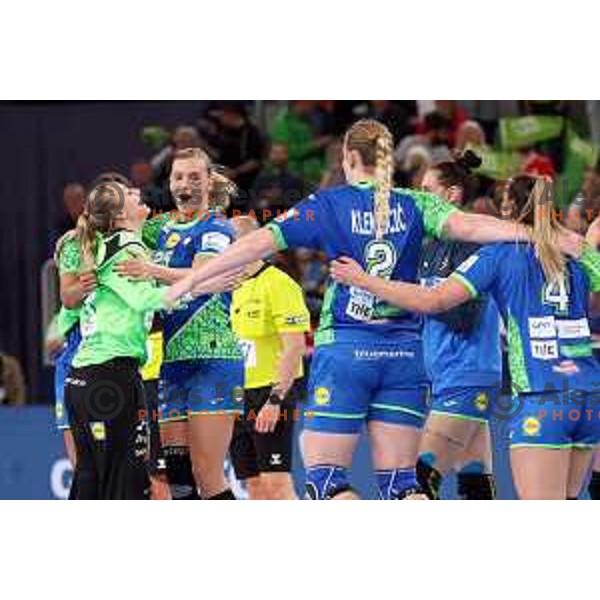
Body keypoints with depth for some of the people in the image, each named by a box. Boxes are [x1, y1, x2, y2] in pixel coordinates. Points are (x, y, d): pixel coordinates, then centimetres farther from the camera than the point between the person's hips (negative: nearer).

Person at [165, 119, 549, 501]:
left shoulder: (329, 205, 0)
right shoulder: (415, 205, 5)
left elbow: (261, 242, -4)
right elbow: (465, 226, -11)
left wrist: (191, 279, 0)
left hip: (344, 350, -3)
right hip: (405, 353, 3)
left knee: (326, 477, 2)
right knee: (399, 482, 7)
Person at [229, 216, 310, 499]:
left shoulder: (278, 284, -11)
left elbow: (295, 347, -17)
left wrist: (275, 400, -22)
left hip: (272, 392, -8)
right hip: (238, 396, 8)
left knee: (276, 482, -12)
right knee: (253, 484, 7)